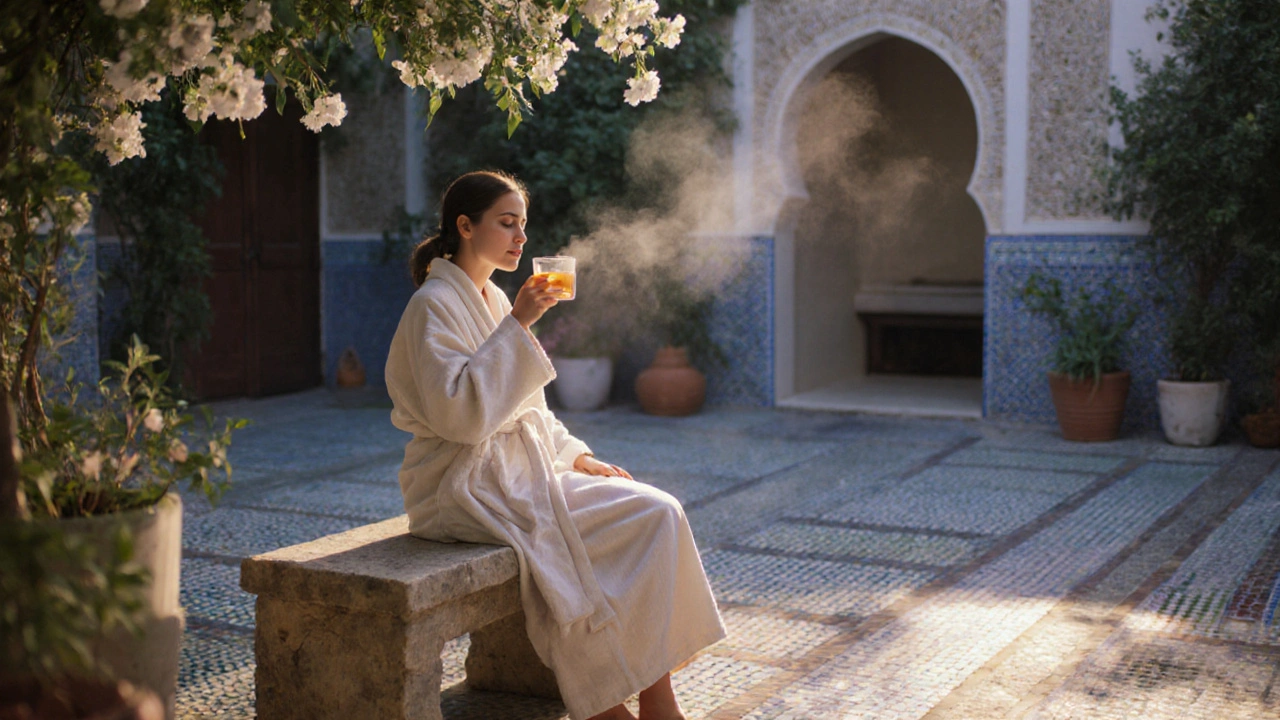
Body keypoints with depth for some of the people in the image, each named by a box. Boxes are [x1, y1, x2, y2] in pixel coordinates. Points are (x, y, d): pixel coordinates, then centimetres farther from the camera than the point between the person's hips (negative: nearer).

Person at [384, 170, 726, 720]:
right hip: (468, 489, -8)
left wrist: (577, 457, 9)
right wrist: (517, 327, -22)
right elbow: (461, 412, -24)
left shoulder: (493, 300, 16)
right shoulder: (434, 306, -11)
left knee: (658, 513, -11)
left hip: (521, 469, 8)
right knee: (651, 516, -19)